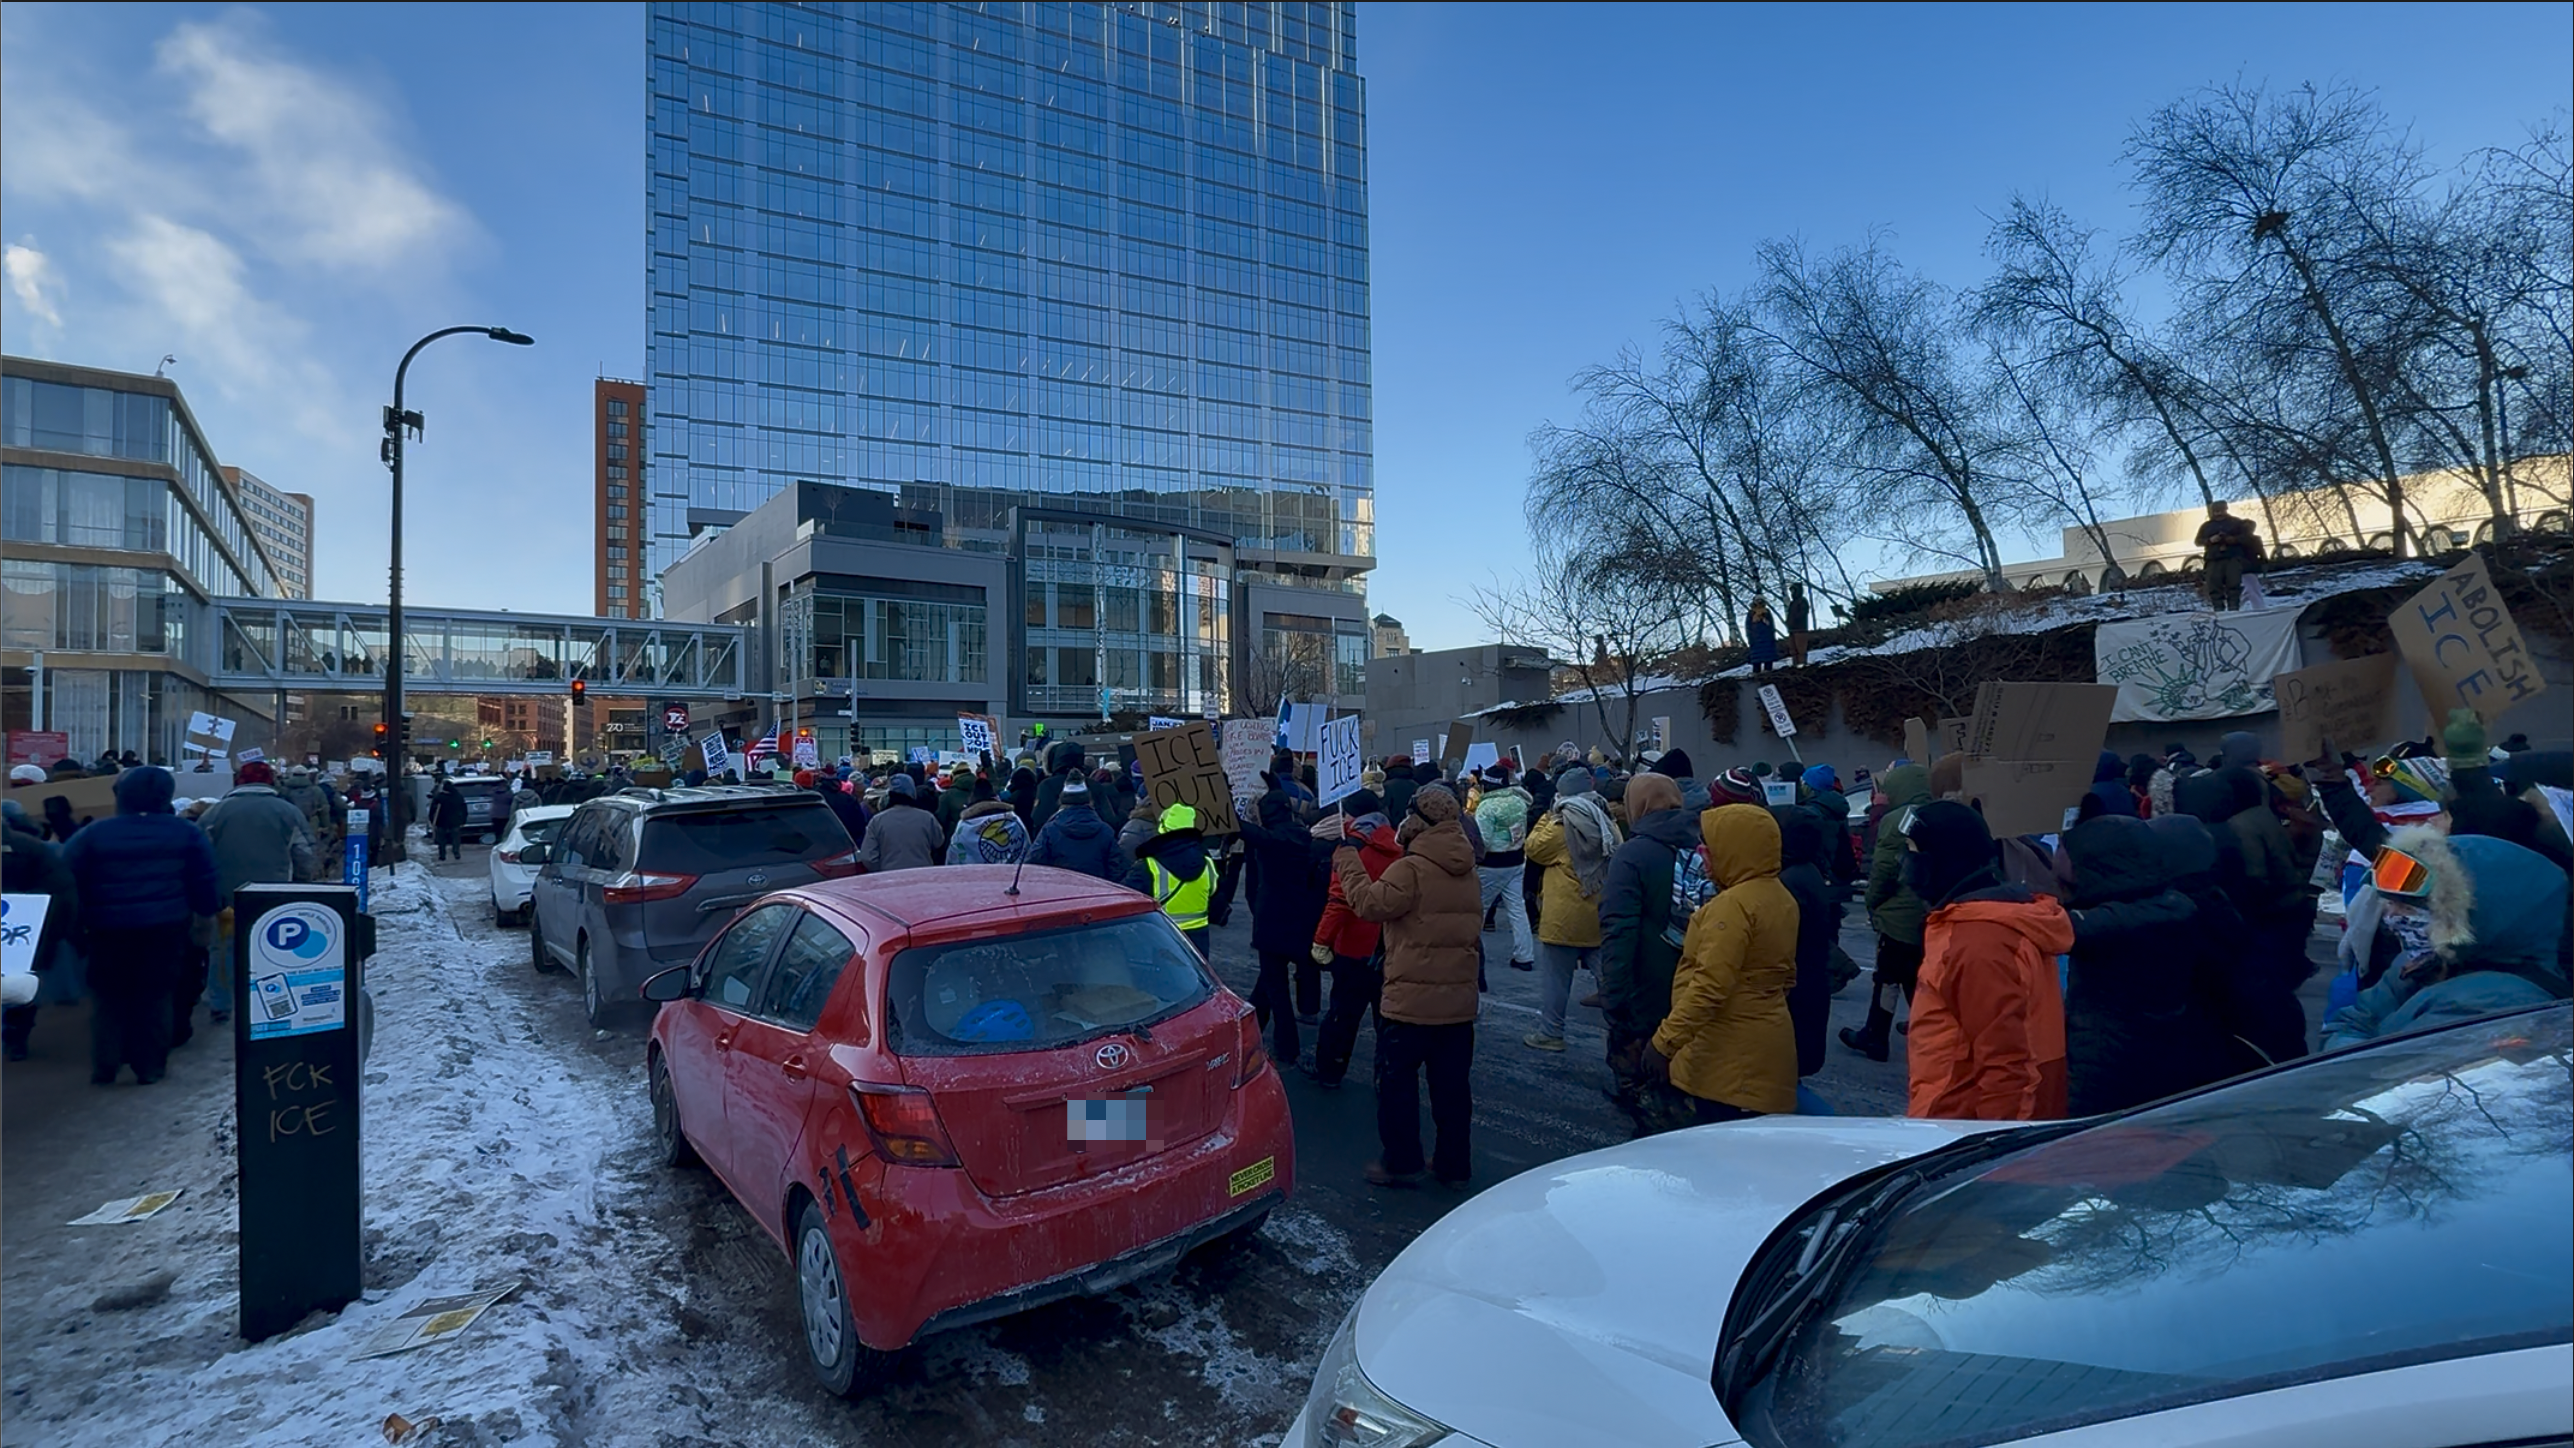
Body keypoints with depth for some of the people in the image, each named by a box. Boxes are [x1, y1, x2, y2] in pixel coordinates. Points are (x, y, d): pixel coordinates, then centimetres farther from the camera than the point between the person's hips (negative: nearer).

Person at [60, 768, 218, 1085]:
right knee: (154, 994, 8)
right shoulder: (186, 832, 1)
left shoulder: (94, 833, 0)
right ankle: (150, 1067, 10)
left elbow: (69, 881, 3)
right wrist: (206, 913, 15)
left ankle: (104, 1069, 12)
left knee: (107, 997, 13)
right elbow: (203, 879, 3)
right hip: (166, 926, 0)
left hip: (109, 928, 0)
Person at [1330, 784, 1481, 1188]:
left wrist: (1346, 857, -12)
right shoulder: (1468, 874, 9)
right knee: (1451, 1082, 14)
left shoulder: (1410, 870, -16)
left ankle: (1401, 1162, 12)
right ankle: (1454, 1164, 22)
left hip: (1411, 998, -7)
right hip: (1459, 999, 7)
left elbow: (1369, 903, -22)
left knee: (1397, 1078, 7)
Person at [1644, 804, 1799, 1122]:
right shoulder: (1782, 898, 11)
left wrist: (1666, 1040, -23)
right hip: (1765, 1045, 10)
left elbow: (1709, 986, -26)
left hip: (1731, 1057, -10)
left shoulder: (1733, 905, -20)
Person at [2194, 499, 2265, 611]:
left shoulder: (2236, 522, 15)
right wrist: (2209, 540, -8)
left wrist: (2235, 539, -11)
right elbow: (2198, 541, 12)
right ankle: (2218, 609, -13)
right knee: (2214, 585, -10)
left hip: (2233, 557, -1)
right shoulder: (2206, 526, 19)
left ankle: (2233, 609, -15)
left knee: (2233, 583, -12)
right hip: (2214, 560, 1)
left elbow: (2247, 535, 8)